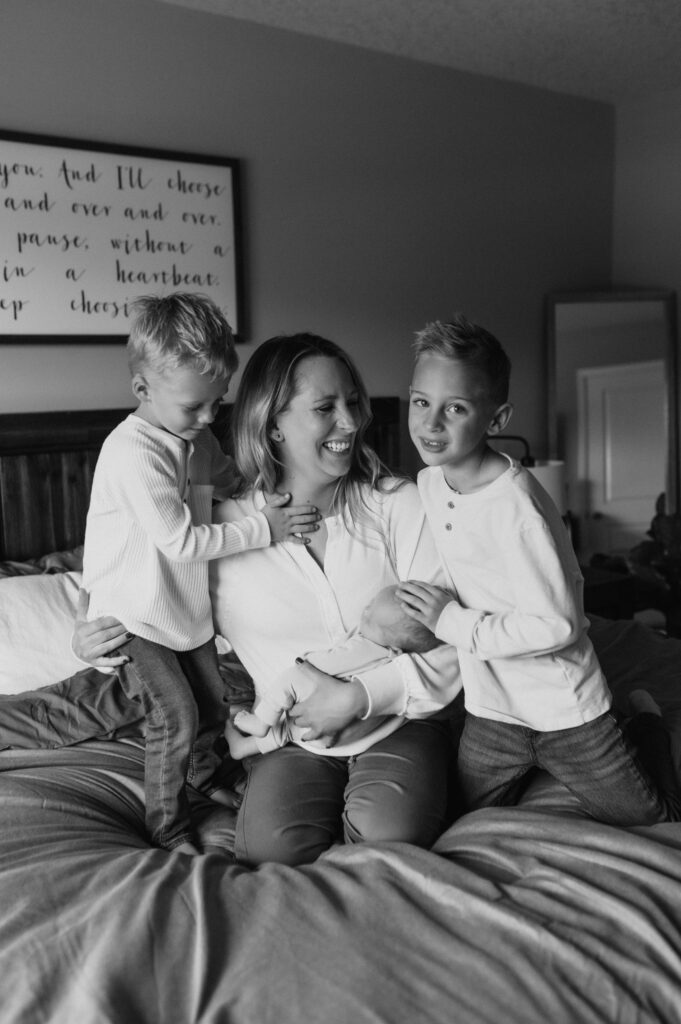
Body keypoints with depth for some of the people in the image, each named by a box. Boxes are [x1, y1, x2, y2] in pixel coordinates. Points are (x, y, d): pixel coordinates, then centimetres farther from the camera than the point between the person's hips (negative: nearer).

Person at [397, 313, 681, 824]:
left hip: (566, 712, -6)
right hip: (492, 710, 6)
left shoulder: (515, 506, -28)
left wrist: (453, 622, -23)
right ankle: (532, 769, 37)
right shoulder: (429, 482, -4)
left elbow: (556, 626, -27)